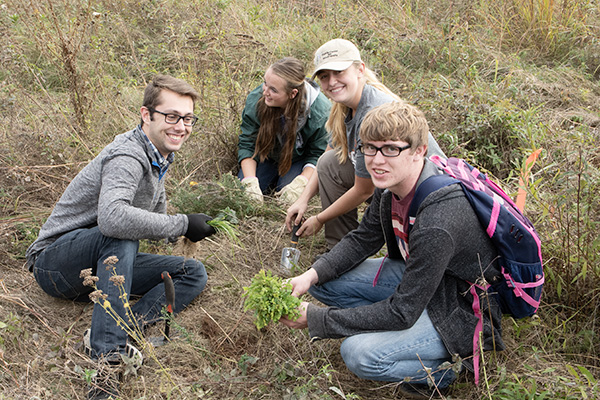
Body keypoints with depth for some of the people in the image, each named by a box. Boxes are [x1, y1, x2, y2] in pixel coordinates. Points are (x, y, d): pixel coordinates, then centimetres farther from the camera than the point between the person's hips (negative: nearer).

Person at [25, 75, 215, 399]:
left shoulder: (159, 158, 8)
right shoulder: (128, 157, -24)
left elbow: (155, 214, 22)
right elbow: (112, 217, -44)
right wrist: (181, 225, -35)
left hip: (104, 263, 8)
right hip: (54, 261, -8)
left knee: (194, 273, -4)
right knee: (121, 235, -38)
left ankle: (125, 327, -24)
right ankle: (107, 354, -40)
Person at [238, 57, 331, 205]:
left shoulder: (321, 111, -30)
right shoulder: (255, 100, -24)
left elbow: (317, 155, -19)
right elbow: (246, 145, -16)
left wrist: (300, 183, -35)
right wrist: (250, 181, -30)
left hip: (300, 159, -2)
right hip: (268, 156, 2)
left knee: (289, 197, -27)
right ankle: (274, 180, 11)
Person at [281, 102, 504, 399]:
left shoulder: (437, 224, -36)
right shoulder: (392, 184, -11)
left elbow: (401, 312, -29)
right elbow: (362, 240, 4)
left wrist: (315, 319, -24)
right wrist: (312, 275, -13)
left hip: (462, 310, -8)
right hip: (416, 277, 8)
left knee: (359, 354, -26)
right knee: (324, 282, -3)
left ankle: (443, 368, 0)